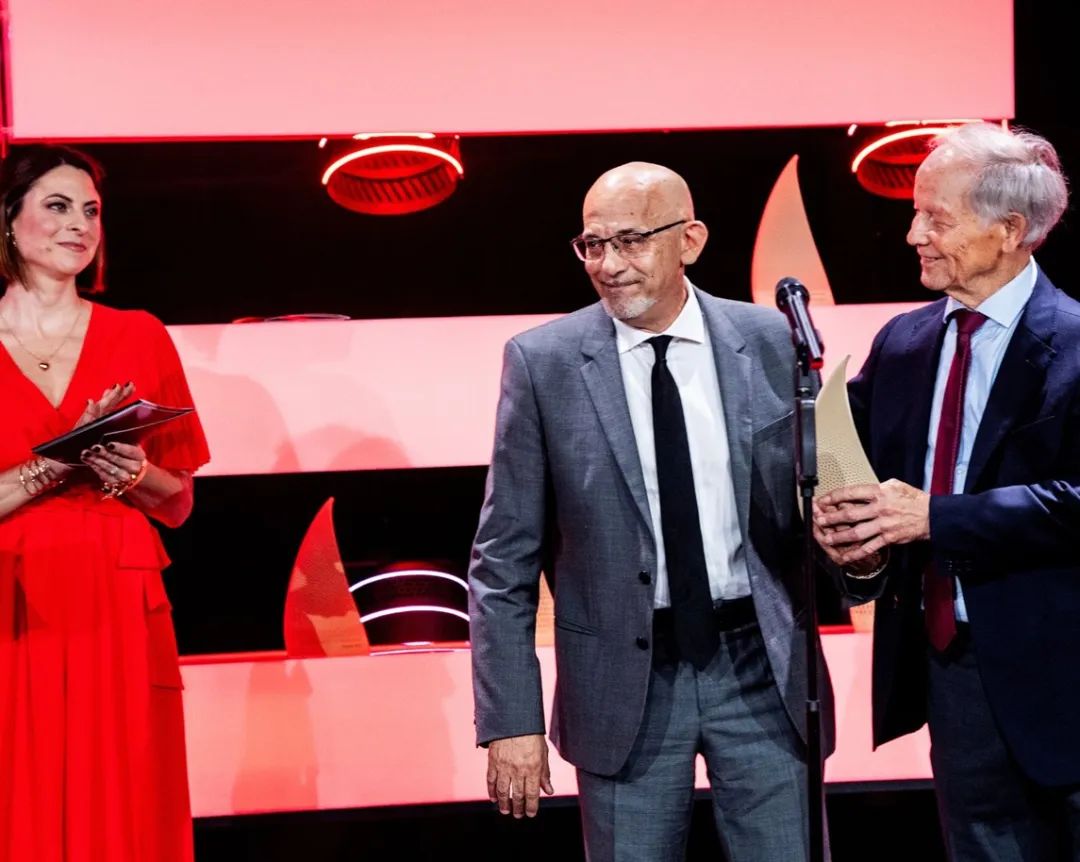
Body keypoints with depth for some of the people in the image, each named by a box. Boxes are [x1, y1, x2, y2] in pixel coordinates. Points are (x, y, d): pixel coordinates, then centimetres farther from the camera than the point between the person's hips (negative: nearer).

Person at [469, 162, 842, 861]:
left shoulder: (773, 342, -1)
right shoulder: (543, 362, -5)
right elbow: (503, 562, -3)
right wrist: (510, 720, -7)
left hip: (759, 665, 1)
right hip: (625, 677, -1)